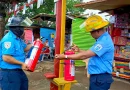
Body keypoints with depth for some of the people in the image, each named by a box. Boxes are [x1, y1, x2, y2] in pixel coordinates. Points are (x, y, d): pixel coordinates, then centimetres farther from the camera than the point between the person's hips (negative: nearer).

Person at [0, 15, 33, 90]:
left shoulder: (18, 38, 9)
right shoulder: (9, 39, -24)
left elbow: (25, 48, 22)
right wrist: (21, 63, -22)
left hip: (18, 71, 11)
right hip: (9, 73, -10)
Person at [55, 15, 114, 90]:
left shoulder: (104, 41, -23)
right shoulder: (102, 39, 11)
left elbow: (84, 56, -25)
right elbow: (89, 53, 20)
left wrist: (65, 56, -19)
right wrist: (79, 50, 8)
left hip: (101, 78, -10)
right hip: (97, 76, 10)